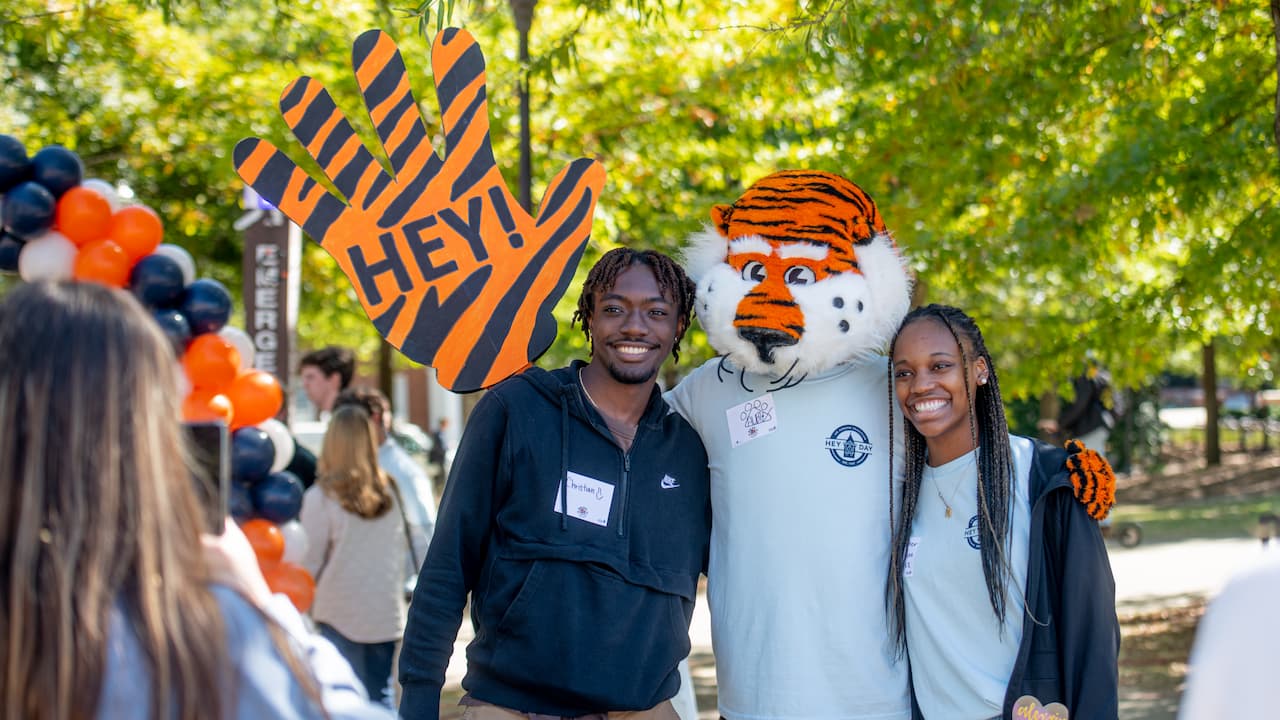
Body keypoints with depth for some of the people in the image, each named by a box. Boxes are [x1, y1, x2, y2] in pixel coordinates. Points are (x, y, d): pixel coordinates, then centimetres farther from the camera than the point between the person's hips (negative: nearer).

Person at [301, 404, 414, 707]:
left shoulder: (321, 497, -12)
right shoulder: (389, 492, 2)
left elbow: (309, 563, -7)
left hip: (341, 615, -4)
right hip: (387, 613, 4)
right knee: (380, 696, 13)